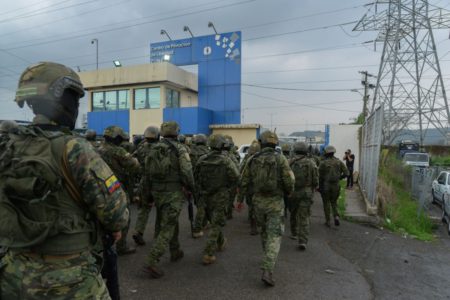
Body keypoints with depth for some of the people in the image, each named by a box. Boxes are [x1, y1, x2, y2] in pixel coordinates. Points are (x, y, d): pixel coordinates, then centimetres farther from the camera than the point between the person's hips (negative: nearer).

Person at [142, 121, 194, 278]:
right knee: (167, 227, -3)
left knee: (170, 222, 22)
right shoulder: (179, 148, -9)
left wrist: (147, 191, 18)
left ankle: (175, 252, 37)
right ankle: (151, 262, -8)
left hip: (157, 192, 7)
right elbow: (187, 171, -16)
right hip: (174, 193, -6)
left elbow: (147, 172, 10)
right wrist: (191, 187, -2)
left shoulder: (153, 149, 8)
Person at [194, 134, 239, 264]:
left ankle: (221, 242, 43)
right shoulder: (226, 160, -14)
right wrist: (228, 185, 3)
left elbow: (195, 177, 3)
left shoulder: (202, 160, -3)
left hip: (206, 195, 5)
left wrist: (199, 191, 13)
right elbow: (235, 177, -17)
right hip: (220, 195, -4)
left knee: (214, 221, 23)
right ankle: (208, 254, 0)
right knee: (216, 224, 3)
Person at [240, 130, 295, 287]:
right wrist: (288, 192, 10)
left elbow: (244, 183, 2)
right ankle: (267, 272, -10)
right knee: (274, 236, 0)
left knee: (265, 230, 25)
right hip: (275, 202, -3)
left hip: (258, 201, 4)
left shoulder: (252, 160, -1)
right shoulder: (281, 159, -9)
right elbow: (289, 182, -12)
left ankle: (269, 259, 41)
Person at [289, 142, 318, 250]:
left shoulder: (290, 162, -4)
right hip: (306, 192, -1)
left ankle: (294, 233, 40)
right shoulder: (311, 163, -4)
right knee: (304, 217, 1)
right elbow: (315, 180, -4)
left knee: (293, 213, 22)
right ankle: (302, 241, -5)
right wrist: (312, 189, 15)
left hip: (293, 192, 1)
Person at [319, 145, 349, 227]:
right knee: (334, 202, 20)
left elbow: (320, 176, -9)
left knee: (326, 203, 10)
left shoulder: (323, 163, -10)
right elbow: (346, 173, -3)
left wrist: (319, 187, 1)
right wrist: (338, 178, 13)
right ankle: (336, 216, 0)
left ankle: (328, 221, 14)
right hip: (336, 186, 3)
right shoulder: (339, 162, 0)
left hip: (325, 186, -3)